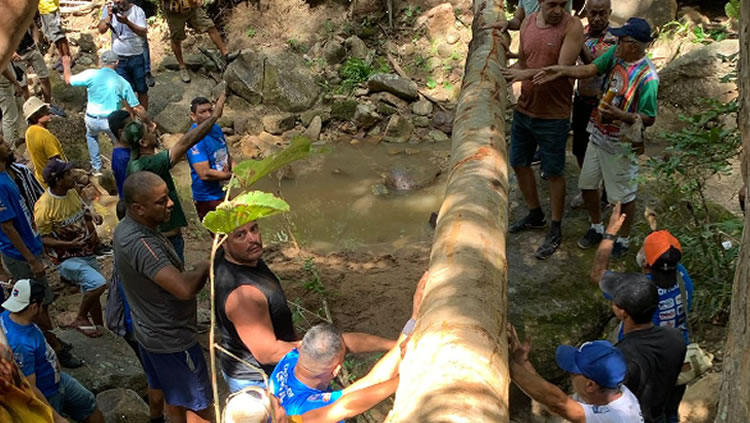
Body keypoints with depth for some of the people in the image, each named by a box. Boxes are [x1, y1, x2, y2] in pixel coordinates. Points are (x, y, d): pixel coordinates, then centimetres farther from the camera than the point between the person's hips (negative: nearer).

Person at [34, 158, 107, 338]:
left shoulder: (72, 192, -3)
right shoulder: (44, 206, -24)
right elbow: (42, 239, -17)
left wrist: (92, 216, -6)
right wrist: (70, 244, -29)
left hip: (87, 253, 7)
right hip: (68, 259, -7)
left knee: (92, 292, 19)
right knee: (98, 284, -24)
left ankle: (100, 326, 40)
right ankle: (80, 319, 0)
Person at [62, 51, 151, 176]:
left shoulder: (91, 74, -10)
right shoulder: (122, 83, -6)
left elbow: (68, 80, 4)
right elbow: (137, 108, -4)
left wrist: (66, 65, 23)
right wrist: (149, 123, 8)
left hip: (92, 120, 2)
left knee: (91, 136, 34)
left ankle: (96, 168, 36)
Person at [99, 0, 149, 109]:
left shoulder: (137, 10, -10)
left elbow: (144, 33, -20)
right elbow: (101, 30, -10)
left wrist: (127, 21, -32)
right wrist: (109, 16, -26)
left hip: (137, 58, -1)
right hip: (119, 59, 1)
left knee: (142, 90, 9)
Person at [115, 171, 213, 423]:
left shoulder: (126, 227, -2)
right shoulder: (140, 243, -34)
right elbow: (184, 288, -40)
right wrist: (205, 267, -22)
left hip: (149, 329, 9)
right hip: (171, 339, -9)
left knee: (173, 394, 28)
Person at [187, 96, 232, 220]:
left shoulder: (216, 128, 2)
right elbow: (204, 174, -28)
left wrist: (231, 166, -6)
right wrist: (231, 175, -16)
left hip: (223, 193, 8)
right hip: (208, 198, -8)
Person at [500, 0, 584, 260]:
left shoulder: (572, 27, -16)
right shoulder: (528, 23, 2)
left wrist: (528, 73, -31)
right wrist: (504, 75, -8)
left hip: (553, 116, -6)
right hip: (524, 109, 6)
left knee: (553, 173, 6)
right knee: (519, 164, 18)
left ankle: (555, 231, 23)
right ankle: (535, 215, 40)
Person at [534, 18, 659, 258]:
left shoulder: (647, 77, -24)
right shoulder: (616, 54, -7)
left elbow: (649, 119, -20)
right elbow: (590, 69, -9)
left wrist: (620, 115, -33)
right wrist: (561, 72, -23)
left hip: (621, 144, -7)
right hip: (598, 135, 7)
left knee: (623, 195, 10)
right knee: (587, 184, 19)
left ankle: (624, 239, 34)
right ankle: (596, 228, 42)